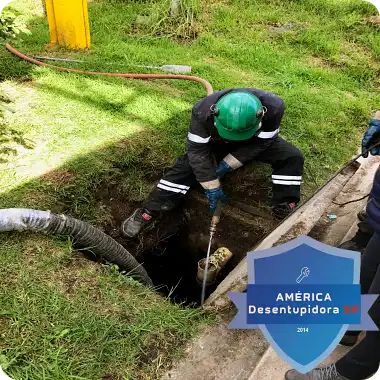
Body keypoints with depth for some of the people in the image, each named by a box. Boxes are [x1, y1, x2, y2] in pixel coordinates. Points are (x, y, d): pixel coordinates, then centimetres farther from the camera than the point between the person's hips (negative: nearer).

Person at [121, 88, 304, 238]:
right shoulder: (203, 112, -38)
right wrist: (212, 187, -31)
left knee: (292, 157, -20)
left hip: (256, 141, 2)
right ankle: (146, 213, -18)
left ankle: (284, 213, -13)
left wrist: (228, 164, -30)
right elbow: (198, 151, -30)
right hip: (216, 141, -1)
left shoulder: (273, 107, -36)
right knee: (187, 164, -22)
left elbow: (261, 143, -24)